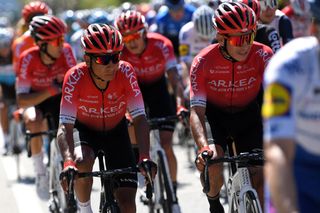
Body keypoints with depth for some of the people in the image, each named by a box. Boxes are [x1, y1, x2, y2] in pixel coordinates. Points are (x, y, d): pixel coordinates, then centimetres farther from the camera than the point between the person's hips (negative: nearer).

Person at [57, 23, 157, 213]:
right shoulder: (75, 77, -30)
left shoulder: (125, 72, -28)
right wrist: (68, 163, -53)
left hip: (115, 131, 1)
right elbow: (65, 126, -35)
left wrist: (145, 158, -46)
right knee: (82, 162, -36)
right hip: (84, 130, -1)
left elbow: (140, 119, -30)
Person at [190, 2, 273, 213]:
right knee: (212, 163, -24)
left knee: (259, 172, -13)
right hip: (215, 114, -1)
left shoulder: (262, 55, -25)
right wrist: (203, 147, -50)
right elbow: (197, 111, -32)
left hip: (248, 114, 1)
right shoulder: (203, 62, -27)